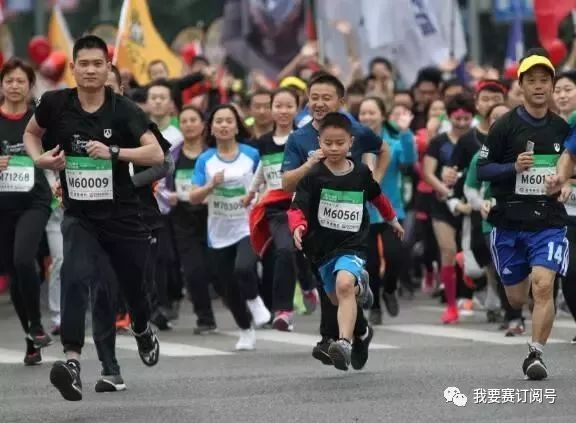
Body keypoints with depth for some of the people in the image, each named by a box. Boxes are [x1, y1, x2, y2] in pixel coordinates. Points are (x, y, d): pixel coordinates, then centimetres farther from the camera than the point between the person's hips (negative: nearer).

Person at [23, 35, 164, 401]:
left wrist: (113, 151, -31)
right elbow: (31, 133, 15)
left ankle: (143, 331, 52)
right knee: (76, 278, -26)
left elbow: (156, 154, -19)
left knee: (134, 285, 16)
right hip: (80, 216, 0)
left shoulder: (123, 110, -11)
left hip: (123, 216, 0)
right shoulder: (56, 104, -5)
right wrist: (40, 158, -6)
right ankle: (72, 361, -34)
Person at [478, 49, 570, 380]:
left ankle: (536, 353, -10)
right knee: (517, 299, 9)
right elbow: (482, 169, -1)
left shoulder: (562, 128, 6)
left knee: (543, 287, -19)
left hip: (549, 220, 0)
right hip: (510, 221, 0)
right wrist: (514, 167, -18)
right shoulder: (505, 126, -2)